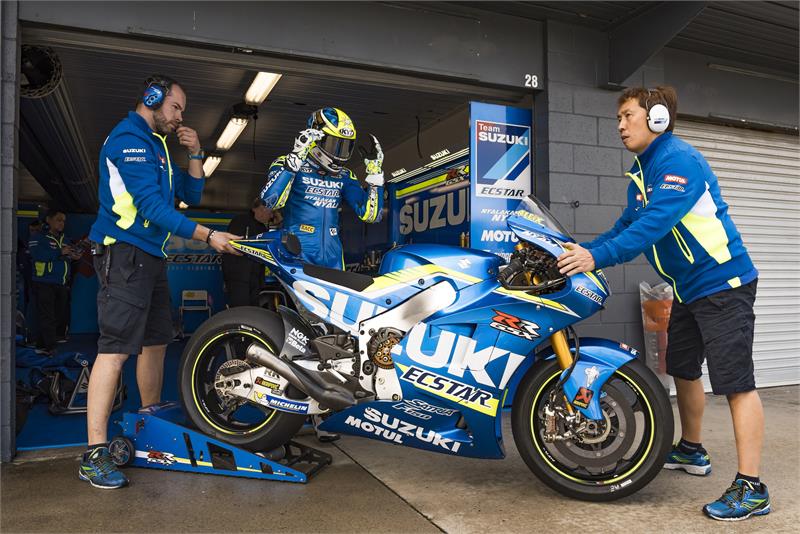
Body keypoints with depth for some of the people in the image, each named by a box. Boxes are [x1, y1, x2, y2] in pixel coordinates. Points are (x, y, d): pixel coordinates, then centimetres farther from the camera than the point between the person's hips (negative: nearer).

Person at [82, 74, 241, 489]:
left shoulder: (156, 144, 21)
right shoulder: (129, 136, -10)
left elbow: (191, 194, 22)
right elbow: (151, 205, -19)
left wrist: (195, 155, 9)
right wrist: (208, 236, -21)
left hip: (151, 257, 10)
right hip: (124, 252, -10)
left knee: (156, 343, 14)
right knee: (116, 348, -14)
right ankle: (94, 454, -11)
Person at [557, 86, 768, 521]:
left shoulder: (678, 159, -18)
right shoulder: (642, 172, 12)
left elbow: (656, 223, -30)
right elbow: (629, 226, 12)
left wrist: (598, 257, -36)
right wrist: (581, 250, 0)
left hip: (722, 283, -10)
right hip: (688, 289, 10)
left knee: (735, 381, -8)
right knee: (682, 369, 17)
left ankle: (751, 488, -2)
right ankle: (691, 451, 35)